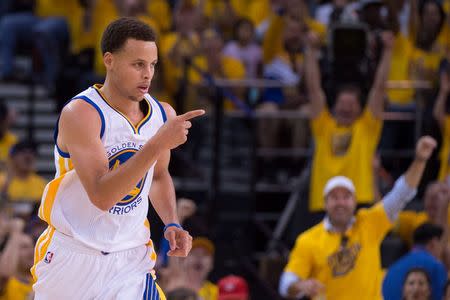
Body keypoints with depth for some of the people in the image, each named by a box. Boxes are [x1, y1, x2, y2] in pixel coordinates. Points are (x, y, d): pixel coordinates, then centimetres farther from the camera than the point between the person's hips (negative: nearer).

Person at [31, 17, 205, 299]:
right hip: (71, 255, -4)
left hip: (130, 260, 4)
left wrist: (172, 224, 3)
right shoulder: (80, 114, -20)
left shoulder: (163, 115, -1)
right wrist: (158, 143, -34)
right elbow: (101, 196, -30)